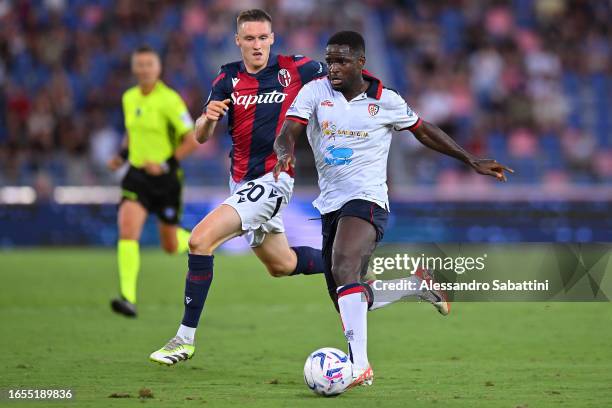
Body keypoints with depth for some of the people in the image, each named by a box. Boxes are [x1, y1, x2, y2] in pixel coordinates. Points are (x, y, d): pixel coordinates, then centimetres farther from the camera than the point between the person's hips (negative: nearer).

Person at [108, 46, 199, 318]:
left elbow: (192, 140, -12)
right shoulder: (129, 98, 5)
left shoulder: (169, 100, -13)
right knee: (127, 231, -20)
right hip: (137, 176, 4)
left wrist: (167, 164, -20)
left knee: (170, 247, 9)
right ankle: (128, 298, -25)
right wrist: (123, 155, 8)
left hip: (165, 177, -4)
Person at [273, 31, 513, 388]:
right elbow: (287, 134, -9)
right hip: (331, 204, 5)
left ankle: (360, 365, -38)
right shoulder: (314, 92, 2)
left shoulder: (385, 101, 0)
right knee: (346, 298, 8)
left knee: (344, 269, -31)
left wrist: (472, 161, 16)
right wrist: (286, 153, -34)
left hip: (366, 198, -5)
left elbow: (423, 131, 15)